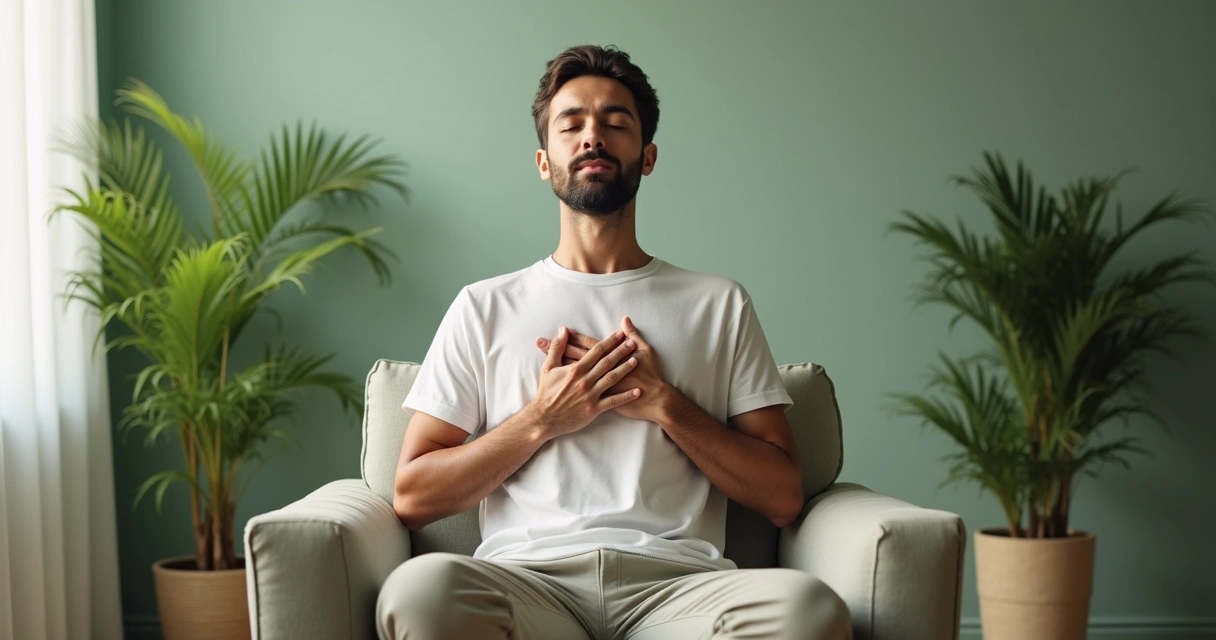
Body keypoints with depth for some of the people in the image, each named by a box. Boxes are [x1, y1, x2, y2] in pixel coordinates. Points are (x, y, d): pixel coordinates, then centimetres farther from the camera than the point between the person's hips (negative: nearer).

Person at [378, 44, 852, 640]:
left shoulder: (719, 304, 18)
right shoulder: (484, 306, 18)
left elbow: (783, 496, 11)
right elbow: (412, 495, 11)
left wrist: (666, 406, 0)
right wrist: (541, 420, 0)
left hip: (678, 580, 1)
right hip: (528, 578, 0)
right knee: (420, 586, -36)